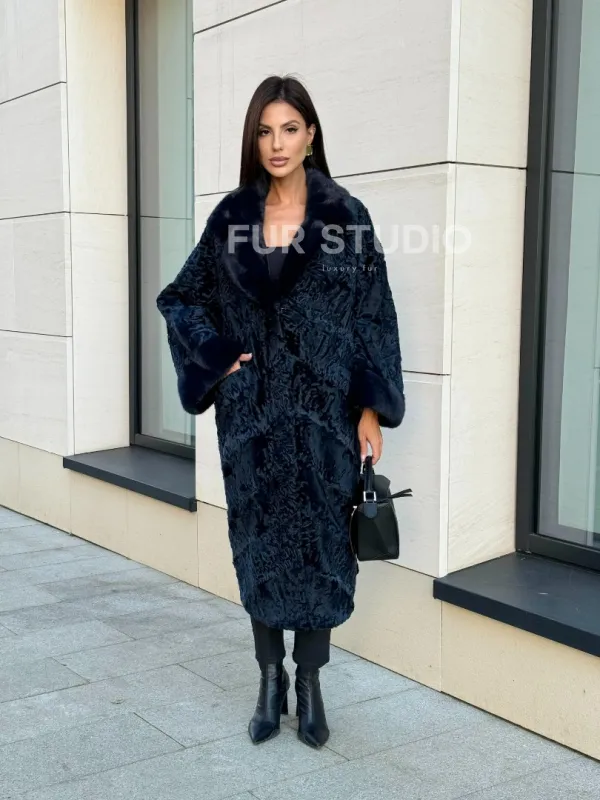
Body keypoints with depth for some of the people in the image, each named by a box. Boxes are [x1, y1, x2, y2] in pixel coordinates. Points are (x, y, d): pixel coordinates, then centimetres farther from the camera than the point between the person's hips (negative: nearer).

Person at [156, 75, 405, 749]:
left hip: (323, 409, -2)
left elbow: (373, 316, -2)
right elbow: (180, 299, 12)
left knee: (319, 541, 4)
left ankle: (309, 682, 20)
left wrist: (371, 408, -7)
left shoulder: (346, 215, -2)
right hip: (251, 411, 2)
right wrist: (219, 357, -2)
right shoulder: (231, 216, 4)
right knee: (258, 541, 8)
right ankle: (271, 679, 24)